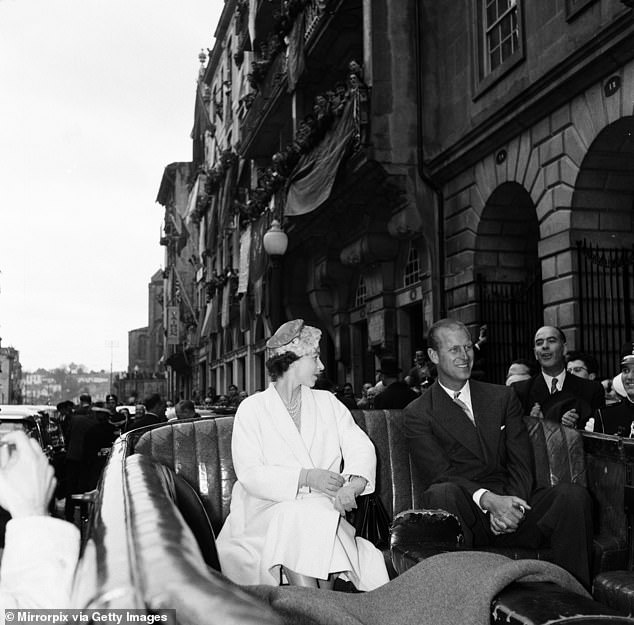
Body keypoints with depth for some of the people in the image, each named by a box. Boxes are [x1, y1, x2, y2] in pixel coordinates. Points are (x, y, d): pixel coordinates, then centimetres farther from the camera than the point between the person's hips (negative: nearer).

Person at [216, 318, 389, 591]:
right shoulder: (252, 409, 1)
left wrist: (352, 485, -22)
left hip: (323, 510, 3)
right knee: (294, 520, -33)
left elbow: (361, 446, 1)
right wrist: (306, 477, -22)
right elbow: (249, 474, -10)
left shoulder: (327, 402, 13)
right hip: (268, 514, -2)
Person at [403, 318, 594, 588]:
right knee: (442, 493, -37)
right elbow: (439, 475, -7)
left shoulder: (503, 397, 16)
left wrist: (509, 506, -13)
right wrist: (489, 500, -25)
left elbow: (521, 465, 8)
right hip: (465, 514, -3)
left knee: (574, 494, -24)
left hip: (510, 509, 3)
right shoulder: (417, 414, 5)